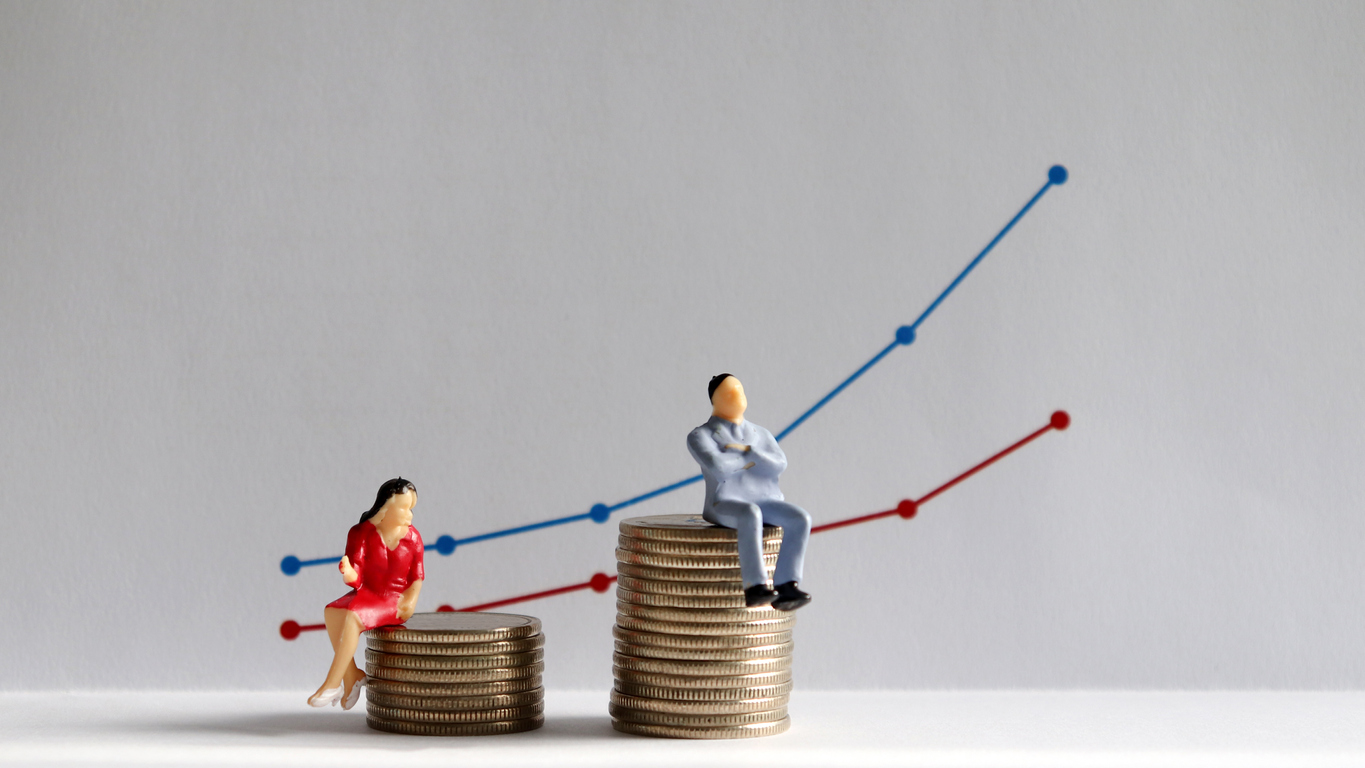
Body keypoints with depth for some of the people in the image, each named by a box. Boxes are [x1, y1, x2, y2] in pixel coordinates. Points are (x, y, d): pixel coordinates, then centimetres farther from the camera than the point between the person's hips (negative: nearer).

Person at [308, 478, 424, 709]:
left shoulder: (412, 537, -1)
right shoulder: (361, 533, -4)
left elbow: (417, 577, 6)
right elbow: (356, 578, -11)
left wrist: (411, 600, -13)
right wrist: (348, 573, -35)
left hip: (394, 602, -3)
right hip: (365, 595, 3)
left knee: (353, 617, -30)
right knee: (331, 612, -27)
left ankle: (332, 684, -26)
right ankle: (352, 675, -17)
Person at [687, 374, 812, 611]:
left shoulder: (761, 435, 18)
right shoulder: (700, 436, 1)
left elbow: (778, 465, 1)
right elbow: (718, 466, -17)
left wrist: (747, 451, -11)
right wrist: (751, 460, -1)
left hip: (767, 505, 5)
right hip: (725, 508, -5)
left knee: (800, 519, -24)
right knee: (750, 515, -39)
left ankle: (786, 588, -30)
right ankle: (755, 588, -41)